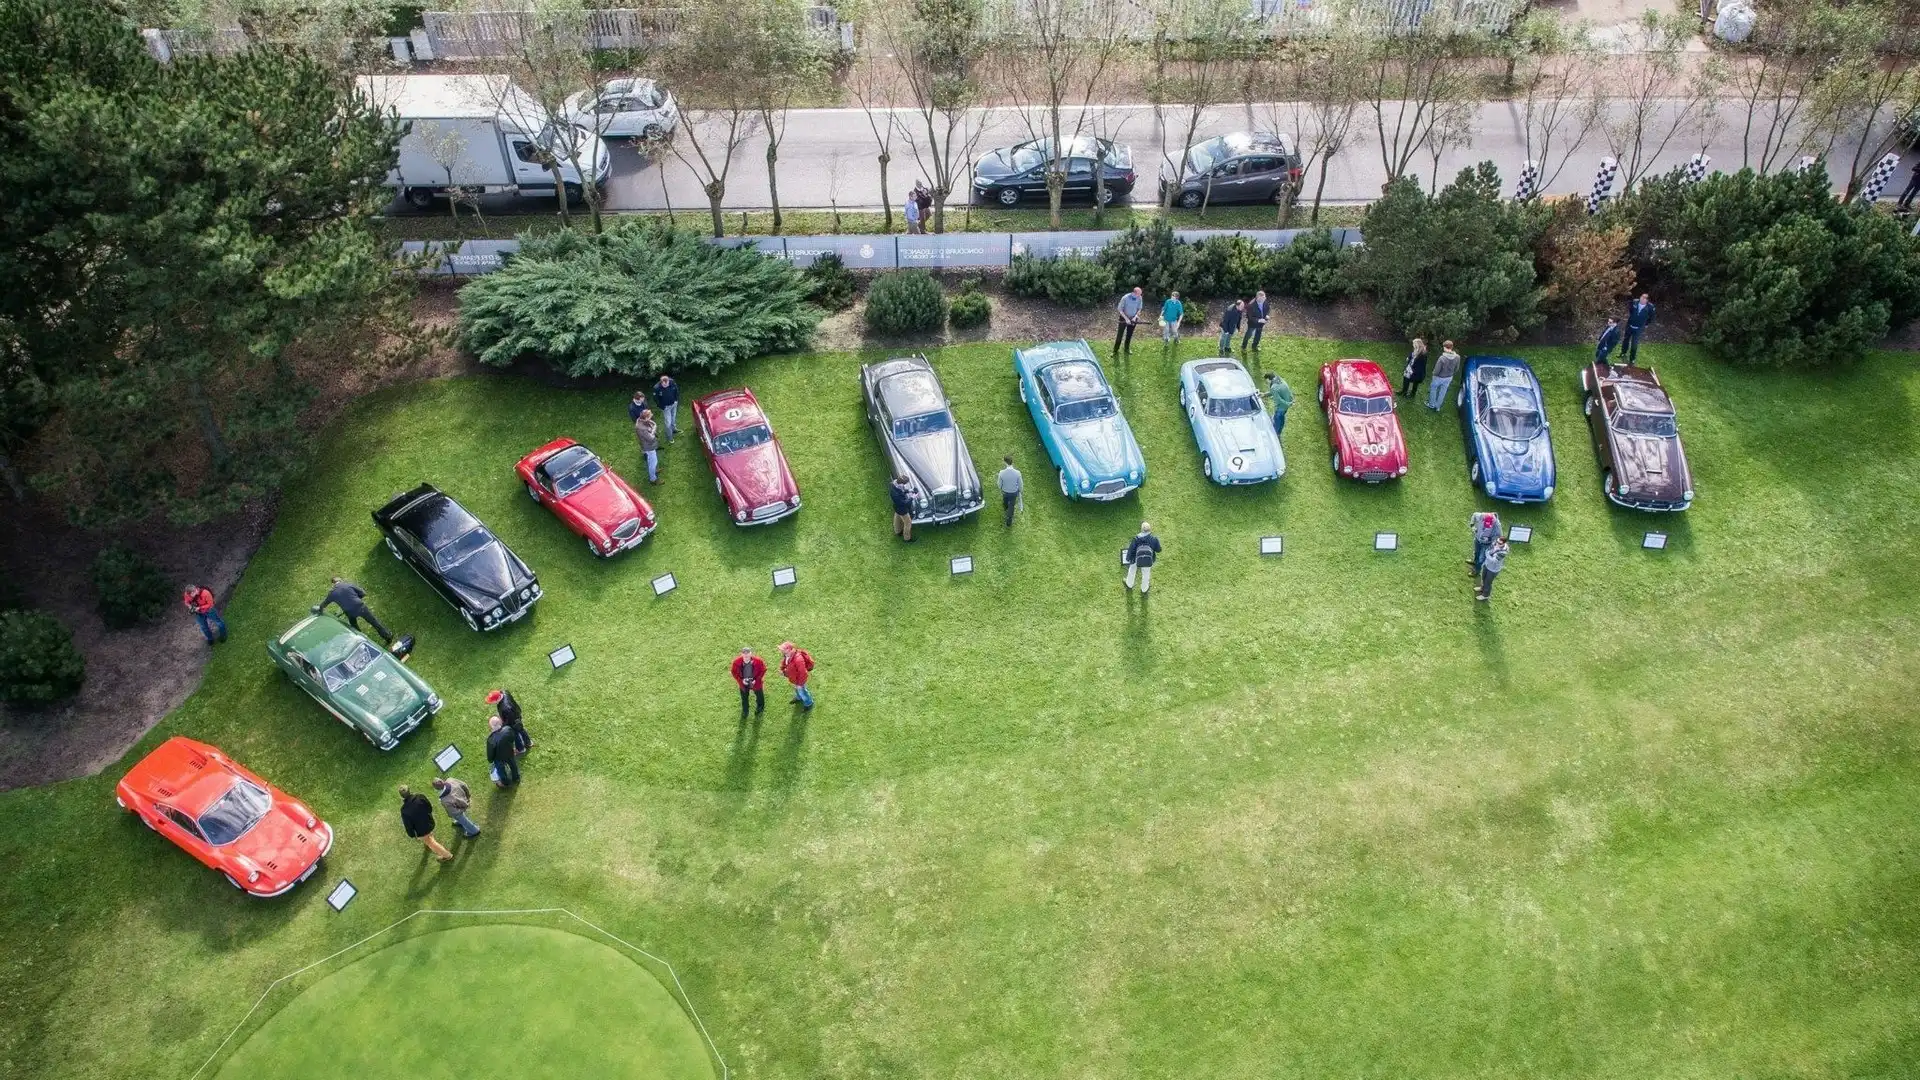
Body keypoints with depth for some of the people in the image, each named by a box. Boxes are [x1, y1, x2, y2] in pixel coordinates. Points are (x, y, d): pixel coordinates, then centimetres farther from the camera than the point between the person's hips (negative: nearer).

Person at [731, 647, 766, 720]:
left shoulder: (758, 661, -31)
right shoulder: (737, 662, -27)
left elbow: (763, 670, -13)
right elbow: (734, 672, -9)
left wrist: (756, 680, -20)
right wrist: (741, 680, -21)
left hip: (756, 682, -1)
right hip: (743, 683, 1)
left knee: (759, 696, 26)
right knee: (744, 698, 23)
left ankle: (760, 708, 58)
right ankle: (744, 712, 51)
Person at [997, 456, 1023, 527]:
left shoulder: (1002, 473, -32)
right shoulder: (1017, 473, -32)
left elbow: (999, 484, -14)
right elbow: (1020, 484, -14)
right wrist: (1020, 490, 9)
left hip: (1005, 491, 1)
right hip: (1014, 492, -1)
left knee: (1005, 500, 37)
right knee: (1011, 507, 21)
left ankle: (1005, 508, 72)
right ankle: (1009, 523, 36)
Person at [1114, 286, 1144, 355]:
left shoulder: (1139, 298, -15)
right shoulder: (1125, 298, -26)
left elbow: (1139, 309, 0)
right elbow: (1120, 309, -17)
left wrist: (1135, 317, -15)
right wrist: (1126, 318, -23)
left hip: (1133, 319, 3)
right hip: (1124, 318, -3)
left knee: (1129, 335, 16)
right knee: (1120, 335, -1)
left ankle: (1127, 349, 33)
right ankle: (1115, 351, 7)